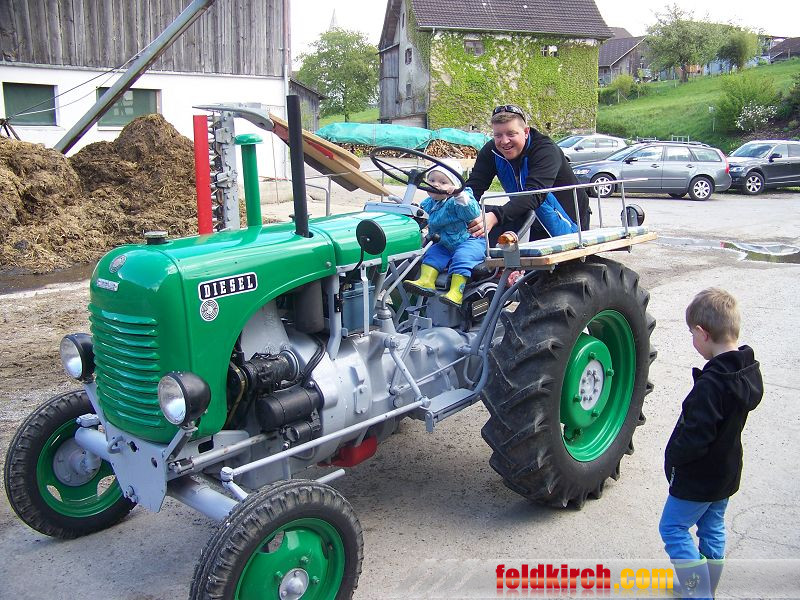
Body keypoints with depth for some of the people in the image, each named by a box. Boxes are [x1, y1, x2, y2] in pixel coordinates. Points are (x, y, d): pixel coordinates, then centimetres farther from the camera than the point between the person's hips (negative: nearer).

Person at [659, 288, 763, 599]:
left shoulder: (710, 386, -32)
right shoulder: (749, 370, -5)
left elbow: (694, 437, -30)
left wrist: (673, 457, -13)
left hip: (698, 477, -9)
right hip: (727, 471, 9)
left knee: (673, 528, 7)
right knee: (713, 528, 22)